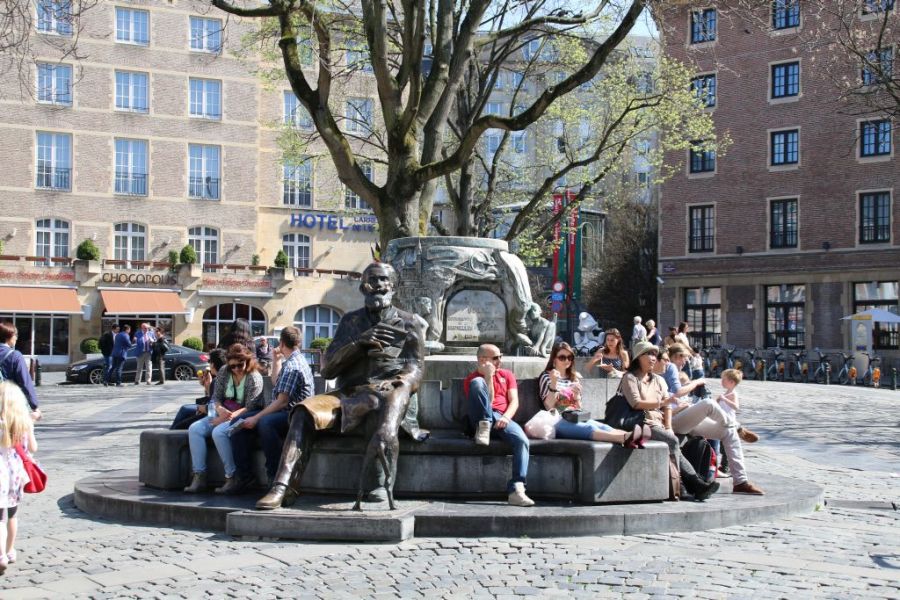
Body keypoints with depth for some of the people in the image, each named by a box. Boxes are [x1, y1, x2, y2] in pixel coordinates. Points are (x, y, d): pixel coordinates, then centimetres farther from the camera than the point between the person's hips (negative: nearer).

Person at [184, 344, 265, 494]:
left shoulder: (254, 378, -10)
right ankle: (199, 477, -19)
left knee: (218, 432, -33)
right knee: (194, 429, -14)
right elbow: (216, 397, 9)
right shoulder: (223, 373, 8)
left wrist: (228, 417, -25)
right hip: (223, 414, 7)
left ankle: (233, 479, -27)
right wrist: (220, 409, -14)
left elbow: (250, 407, -16)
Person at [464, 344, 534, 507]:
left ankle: (516, 490, -38)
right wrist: (488, 376, -5)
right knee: (477, 383, -26)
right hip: (480, 418, -2)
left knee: (522, 440, -31)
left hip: (503, 418, 2)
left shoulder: (507, 375, 24)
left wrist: (506, 417, -11)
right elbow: (487, 400, -1)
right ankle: (484, 427, -28)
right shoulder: (472, 379, 13)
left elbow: (514, 401, 9)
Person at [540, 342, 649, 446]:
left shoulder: (574, 378, 21)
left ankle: (629, 439, -57)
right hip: (558, 421, -6)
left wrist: (576, 396, -6)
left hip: (575, 419, 6)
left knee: (602, 427, -28)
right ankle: (626, 438, -61)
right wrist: (553, 383, -19)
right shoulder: (546, 377, 5)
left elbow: (578, 408, 16)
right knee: (588, 428, -35)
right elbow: (549, 407, -7)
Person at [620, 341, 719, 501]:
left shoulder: (658, 380, 23)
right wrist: (660, 403, -21)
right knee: (672, 441, -27)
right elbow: (636, 403, -12)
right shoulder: (630, 378, 3)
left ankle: (697, 485, -29)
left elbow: (667, 407, 13)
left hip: (659, 425, 6)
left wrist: (668, 427, -2)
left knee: (674, 448, -21)